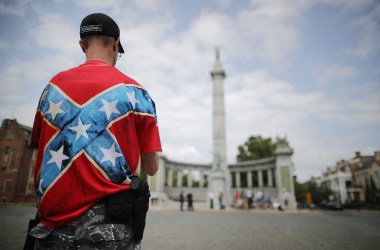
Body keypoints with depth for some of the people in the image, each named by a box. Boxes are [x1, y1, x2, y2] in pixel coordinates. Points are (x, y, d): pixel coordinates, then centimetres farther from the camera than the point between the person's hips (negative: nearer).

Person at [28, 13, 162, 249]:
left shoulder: (53, 86, 6)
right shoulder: (133, 90, -5)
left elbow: (41, 154, 13)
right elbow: (151, 168, -4)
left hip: (53, 219, 4)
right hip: (108, 222, -3)